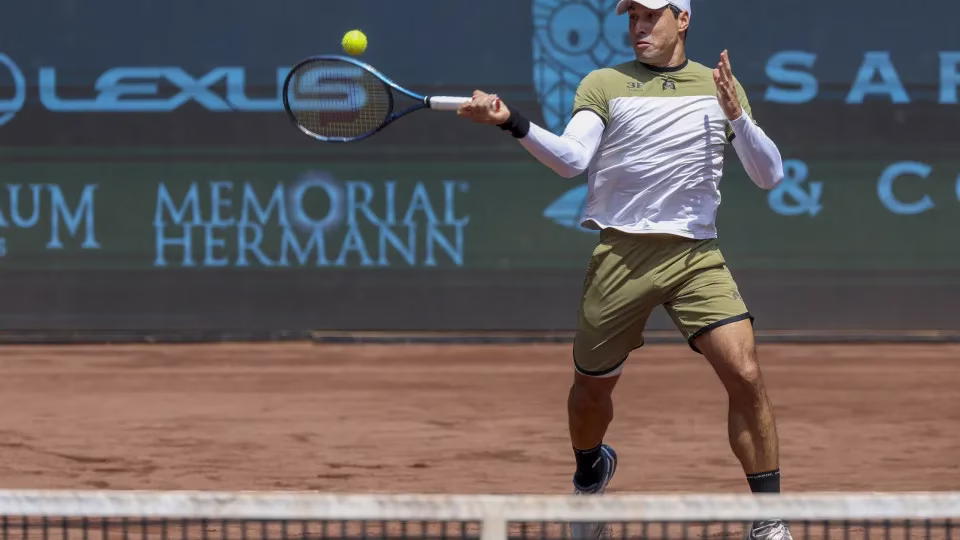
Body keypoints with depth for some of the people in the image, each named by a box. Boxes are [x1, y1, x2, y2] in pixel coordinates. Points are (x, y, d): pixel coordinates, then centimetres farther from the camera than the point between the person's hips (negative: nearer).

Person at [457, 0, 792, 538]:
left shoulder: (719, 85, 10)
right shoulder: (604, 84, 5)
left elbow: (770, 175, 5)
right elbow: (571, 159, -10)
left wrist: (735, 115, -11)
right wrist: (512, 122, -26)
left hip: (696, 256, 0)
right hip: (621, 255, 0)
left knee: (746, 376, -17)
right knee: (592, 388, 12)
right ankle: (591, 471, 46)